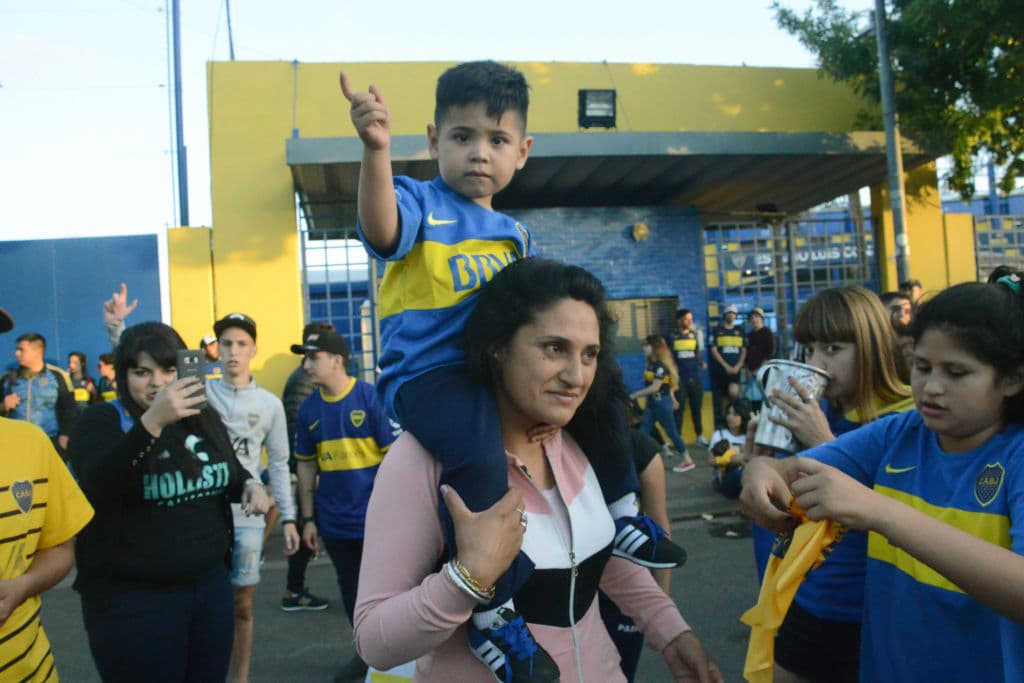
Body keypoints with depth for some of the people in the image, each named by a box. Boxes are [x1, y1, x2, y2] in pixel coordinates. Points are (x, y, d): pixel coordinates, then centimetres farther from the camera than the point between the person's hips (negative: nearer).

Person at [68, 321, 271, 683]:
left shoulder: (205, 417, 7)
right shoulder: (102, 420, -10)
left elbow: (232, 473, 22)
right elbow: (97, 485, -29)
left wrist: (250, 485, -2)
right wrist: (153, 421, -42)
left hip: (210, 583, 6)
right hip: (132, 596, -5)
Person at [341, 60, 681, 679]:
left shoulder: (514, 234, 17)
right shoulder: (420, 201, -5)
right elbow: (381, 231, -30)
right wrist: (376, 149, -45)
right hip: (427, 373, -8)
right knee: (482, 458, -34)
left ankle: (623, 518, 31)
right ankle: (492, 617, -19)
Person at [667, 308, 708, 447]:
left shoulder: (693, 334, 9)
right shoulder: (672, 336, -3)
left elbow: (697, 352, 17)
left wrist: (701, 363, 0)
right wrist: (672, 366, -13)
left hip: (694, 376, 4)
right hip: (679, 377, -4)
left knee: (697, 407, 11)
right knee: (679, 408, -1)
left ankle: (700, 436, 22)